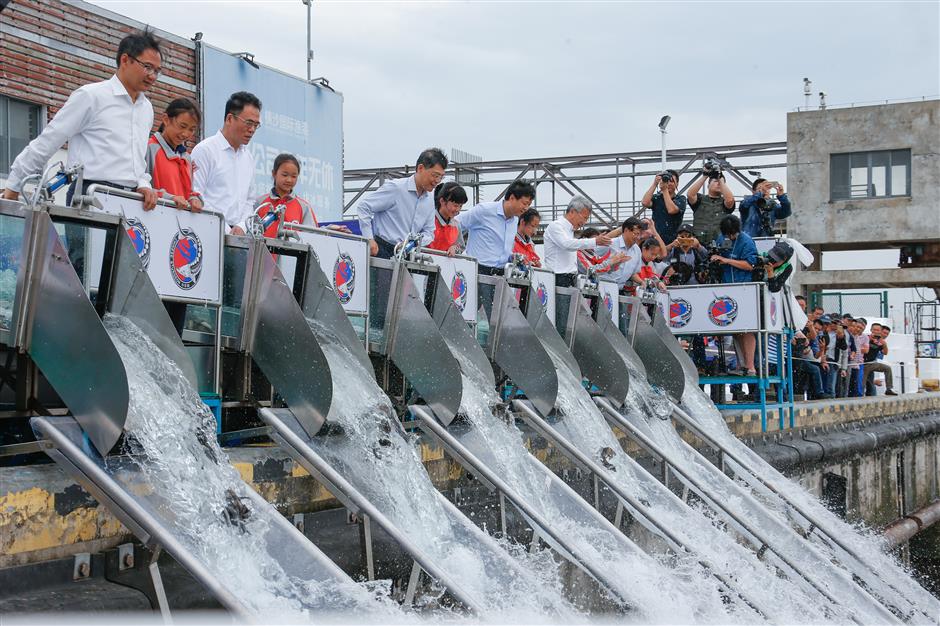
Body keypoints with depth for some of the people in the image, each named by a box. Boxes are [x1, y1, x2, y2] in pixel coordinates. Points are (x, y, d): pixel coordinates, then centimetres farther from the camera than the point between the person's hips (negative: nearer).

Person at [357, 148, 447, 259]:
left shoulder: (430, 199, 13)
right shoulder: (395, 188, -8)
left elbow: (429, 232, 19)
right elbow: (364, 207, -8)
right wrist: (369, 240, -14)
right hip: (382, 251, -6)